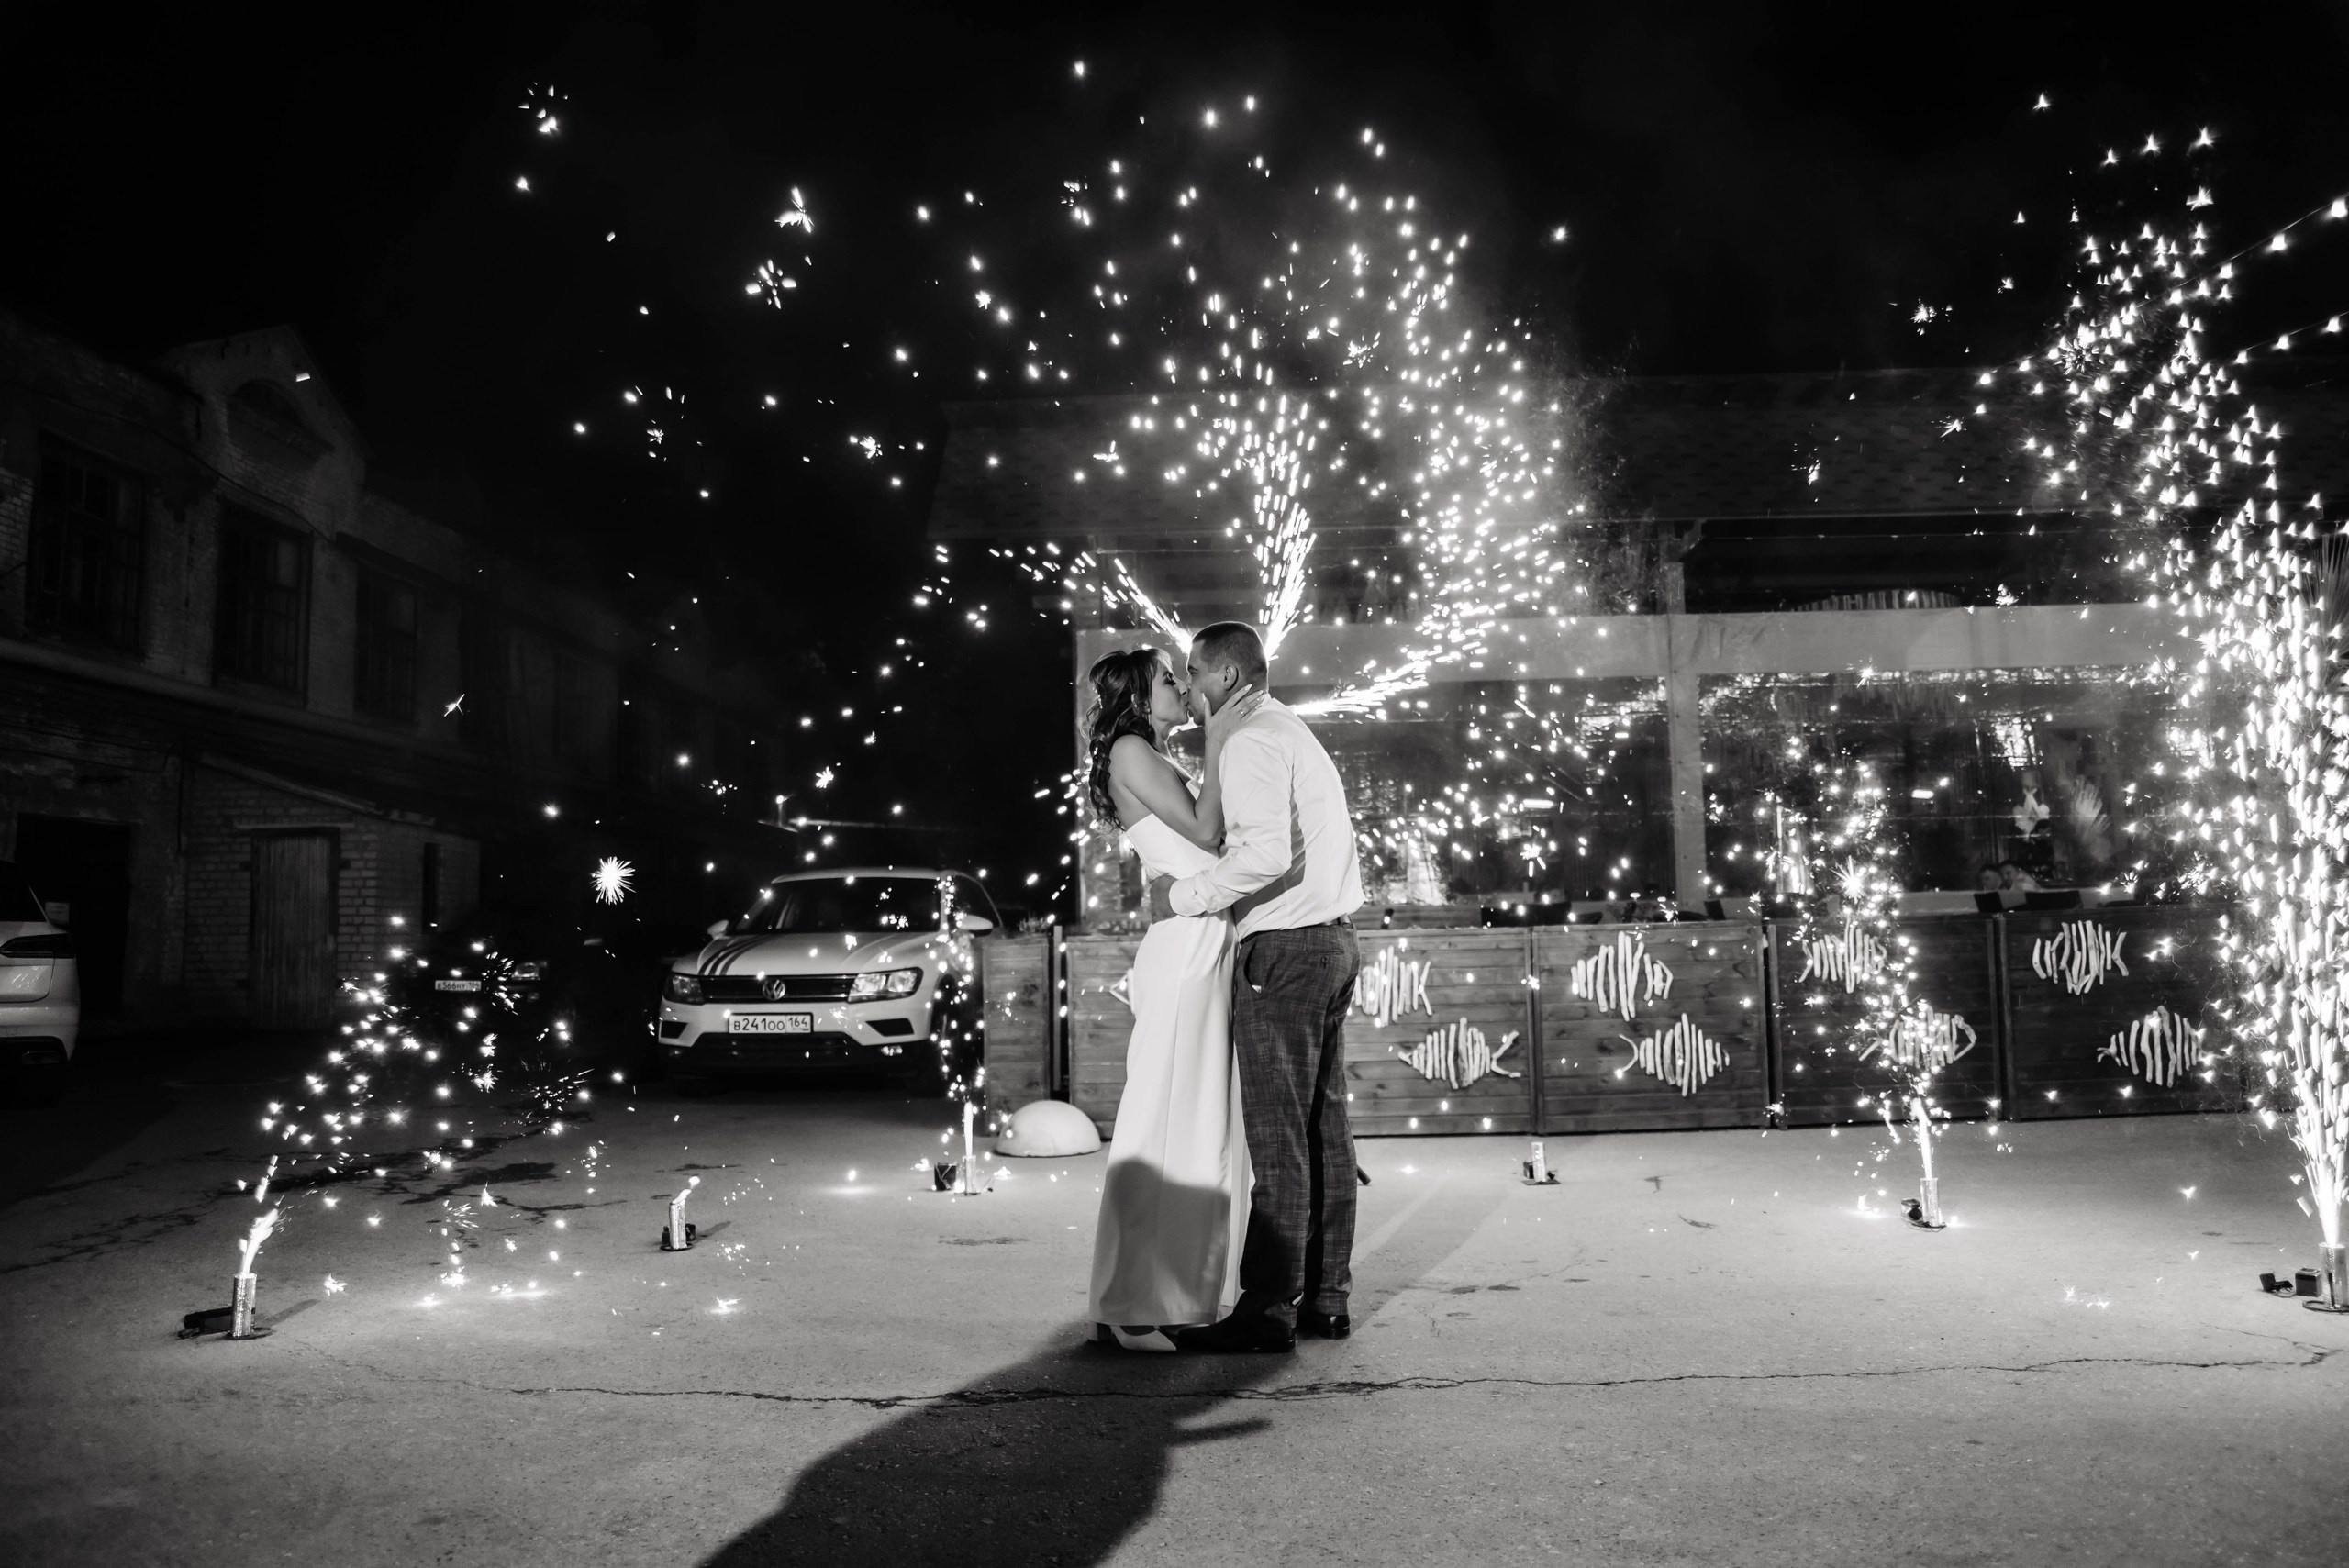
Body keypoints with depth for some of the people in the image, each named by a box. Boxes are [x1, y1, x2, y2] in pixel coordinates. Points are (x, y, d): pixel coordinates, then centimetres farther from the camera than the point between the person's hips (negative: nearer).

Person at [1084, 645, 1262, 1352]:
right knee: (1163, 1122, -7)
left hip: (1211, 947, 9)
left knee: (1210, 1124, 10)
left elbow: (1207, 838, 16)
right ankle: (1130, 1307, -1)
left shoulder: (1161, 761, 23)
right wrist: (1215, 746, -8)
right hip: (1181, 946, -9)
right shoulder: (1129, 752, -4)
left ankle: (1191, 1289, 18)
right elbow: (1205, 832, -11)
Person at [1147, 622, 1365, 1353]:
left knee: (1275, 1135, -6)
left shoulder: (1248, 742, -10)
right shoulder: (1296, 733, 21)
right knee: (1323, 1128, 11)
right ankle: (1324, 1298, 17)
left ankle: (1268, 1309, -2)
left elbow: (1266, 852, -24)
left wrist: (1185, 895, -15)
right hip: (1332, 939, 10)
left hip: (1282, 948, -10)